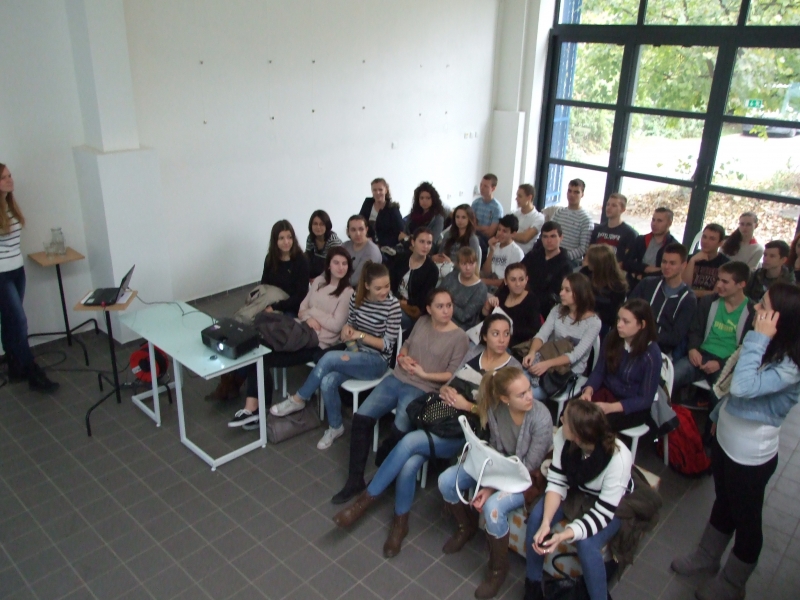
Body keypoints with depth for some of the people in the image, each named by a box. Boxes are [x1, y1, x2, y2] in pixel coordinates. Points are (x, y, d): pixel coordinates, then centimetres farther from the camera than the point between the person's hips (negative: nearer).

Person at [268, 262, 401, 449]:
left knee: (329, 358, -28)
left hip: (376, 360, -5)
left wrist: (361, 335, -19)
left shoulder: (393, 305, -15)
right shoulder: (357, 298, -1)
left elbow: (388, 345, -13)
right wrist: (346, 329, -9)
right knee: (327, 382, -26)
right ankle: (335, 427, -1)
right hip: (355, 353, 5)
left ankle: (298, 399, -6)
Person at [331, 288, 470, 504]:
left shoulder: (460, 337, -5)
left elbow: (453, 375, -7)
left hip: (422, 389, -5)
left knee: (400, 432, -29)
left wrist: (424, 374, -13)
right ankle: (355, 480, -5)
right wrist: (402, 358, -1)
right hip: (397, 379, 5)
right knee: (362, 417, -13)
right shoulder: (422, 322, 11)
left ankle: (383, 467, 6)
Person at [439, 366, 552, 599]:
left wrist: (491, 489, -24)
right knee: (446, 481, -8)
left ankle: (499, 568, -4)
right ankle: (466, 527, 22)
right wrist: (487, 483, -17)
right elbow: (495, 450, -3)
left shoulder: (541, 418, -30)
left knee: (492, 507, -31)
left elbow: (528, 467, -22)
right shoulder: (495, 408, -17)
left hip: (528, 476, -5)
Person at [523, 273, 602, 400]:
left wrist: (547, 364, -34)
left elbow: (576, 354, -20)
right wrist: (532, 352, -28)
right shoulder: (557, 310, 3)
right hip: (547, 363, 4)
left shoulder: (593, 322, -11)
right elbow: (542, 335, -6)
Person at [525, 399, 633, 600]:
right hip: (575, 489, 4)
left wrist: (564, 536, -40)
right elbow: (556, 481, -16)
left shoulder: (618, 458, -36)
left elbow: (603, 513, -29)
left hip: (612, 504, -4)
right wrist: (546, 523, -30)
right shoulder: (563, 437, -25)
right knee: (536, 517, -18)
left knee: (586, 544, -28)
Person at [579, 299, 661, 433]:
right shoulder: (613, 337, -6)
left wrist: (611, 407, -27)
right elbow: (599, 371, 2)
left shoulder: (651, 354, -19)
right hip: (607, 392, 4)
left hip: (633, 407, -4)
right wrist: (588, 390, -19)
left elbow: (646, 399, -16)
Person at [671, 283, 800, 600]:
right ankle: (706, 558, 49)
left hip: (750, 455, -7)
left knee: (746, 520, 16)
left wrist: (758, 338, -37)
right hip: (725, 438, 8)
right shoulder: (770, 347, -4)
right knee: (723, 503, 27)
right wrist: (719, 415, 19)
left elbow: (743, 387, -43)